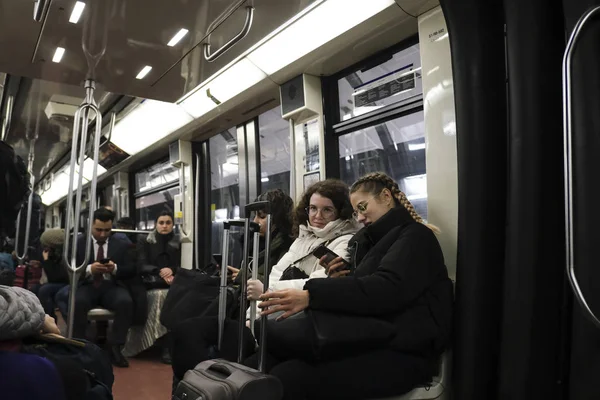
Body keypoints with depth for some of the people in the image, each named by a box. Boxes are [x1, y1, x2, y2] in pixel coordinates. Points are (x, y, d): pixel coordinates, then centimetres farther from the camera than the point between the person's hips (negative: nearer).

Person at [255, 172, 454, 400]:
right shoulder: (376, 241, 23)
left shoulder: (415, 236, 0)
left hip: (400, 352, -7)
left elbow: (387, 289, -20)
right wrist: (338, 282, 4)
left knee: (289, 377, -31)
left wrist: (311, 296, -28)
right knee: (257, 366, -15)